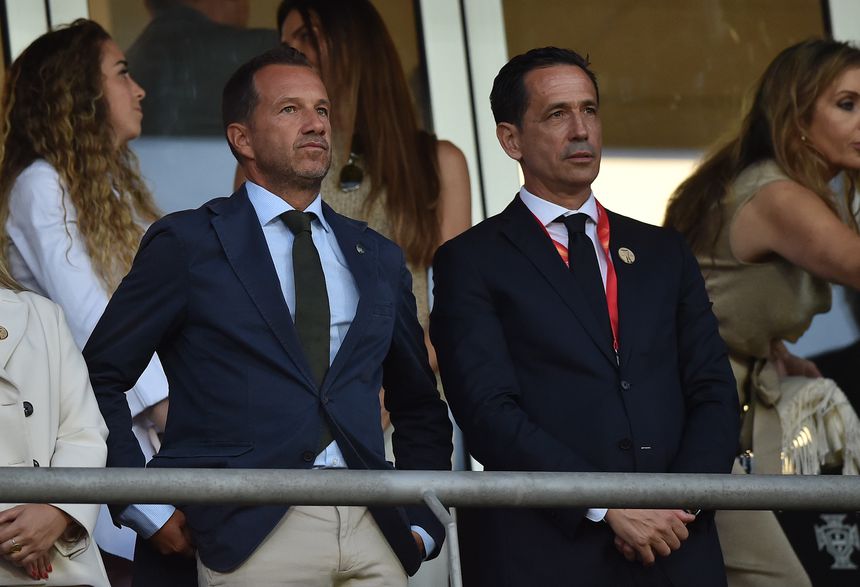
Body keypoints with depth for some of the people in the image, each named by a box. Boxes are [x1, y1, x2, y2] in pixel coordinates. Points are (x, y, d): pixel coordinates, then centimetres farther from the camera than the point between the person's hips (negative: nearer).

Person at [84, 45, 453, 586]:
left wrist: (422, 526, 13)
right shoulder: (188, 244, 3)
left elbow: (420, 410, 25)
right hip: (252, 536, -4)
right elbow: (99, 377, 2)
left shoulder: (378, 257, 16)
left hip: (376, 539, 4)